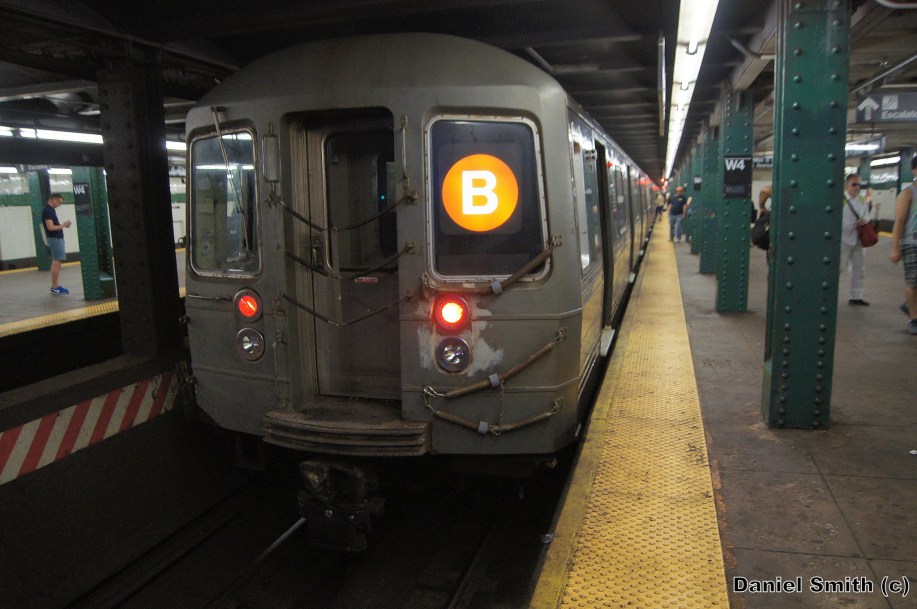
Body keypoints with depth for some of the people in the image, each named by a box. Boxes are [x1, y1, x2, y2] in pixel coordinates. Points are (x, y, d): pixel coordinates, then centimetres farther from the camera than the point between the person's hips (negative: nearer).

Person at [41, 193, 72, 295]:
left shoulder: (51, 209, 15)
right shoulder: (47, 210, -15)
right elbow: (50, 227, -21)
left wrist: (63, 225, 6)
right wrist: (63, 225, -13)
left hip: (57, 238, 10)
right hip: (55, 239, -10)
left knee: (56, 262, 12)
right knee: (57, 263, -8)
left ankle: (55, 285, 17)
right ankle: (54, 287, -5)